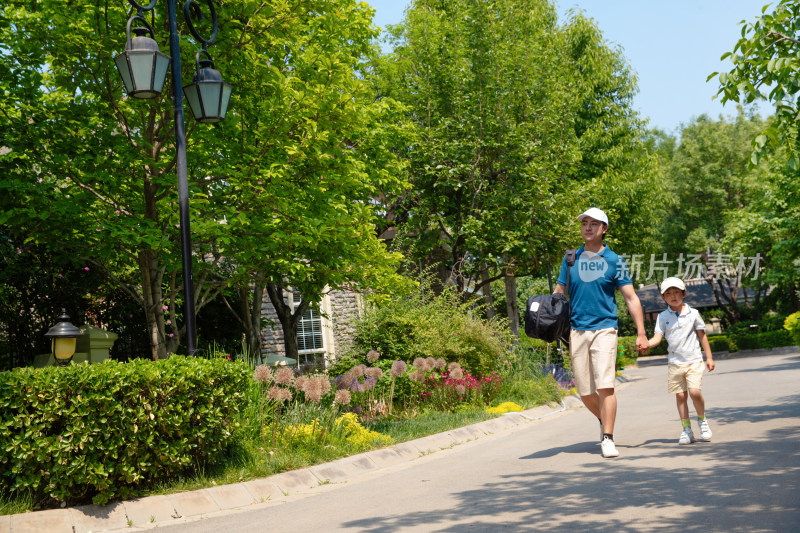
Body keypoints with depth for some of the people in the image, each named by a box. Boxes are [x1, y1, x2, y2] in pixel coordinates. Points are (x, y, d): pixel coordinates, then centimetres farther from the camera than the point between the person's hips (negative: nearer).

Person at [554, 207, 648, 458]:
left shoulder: (614, 261, 2)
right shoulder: (571, 259, 10)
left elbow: (631, 298, 4)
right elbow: (558, 294, 14)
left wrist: (641, 333, -3)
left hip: (604, 328, -3)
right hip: (576, 331, 3)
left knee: (605, 386, -14)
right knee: (584, 391, 5)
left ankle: (608, 438, -6)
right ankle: (604, 420, 32)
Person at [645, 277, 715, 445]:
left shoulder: (693, 313, 3)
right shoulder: (663, 317, 4)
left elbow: (702, 336, 10)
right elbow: (657, 337, -4)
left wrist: (709, 357, 8)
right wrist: (646, 344, -26)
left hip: (693, 360, -2)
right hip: (674, 362, 2)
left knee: (695, 391, -17)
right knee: (680, 395, 3)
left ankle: (702, 420, 8)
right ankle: (686, 430, 13)